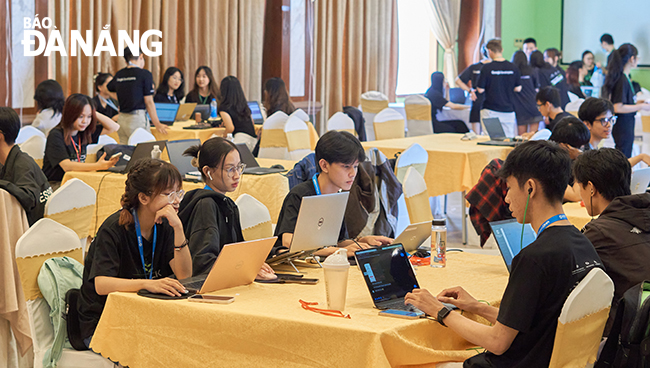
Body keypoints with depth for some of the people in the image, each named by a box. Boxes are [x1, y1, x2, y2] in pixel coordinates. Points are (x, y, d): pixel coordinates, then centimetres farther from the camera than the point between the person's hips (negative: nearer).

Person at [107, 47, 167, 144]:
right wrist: (157, 124, -1)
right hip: (137, 118, -6)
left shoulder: (119, 75, 9)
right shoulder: (144, 74, -8)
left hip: (121, 119, 6)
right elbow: (149, 102, -8)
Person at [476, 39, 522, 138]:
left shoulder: (486, 68, -10)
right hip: (508, 110, 3)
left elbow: (480, 90, -6)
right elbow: (518, 89, 8)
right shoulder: (513, 68, 0)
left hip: (490, 111, -3)